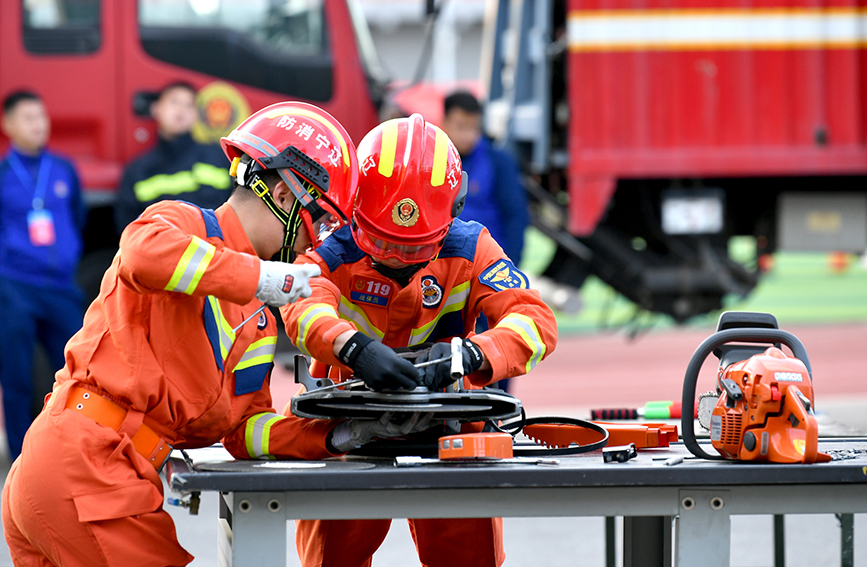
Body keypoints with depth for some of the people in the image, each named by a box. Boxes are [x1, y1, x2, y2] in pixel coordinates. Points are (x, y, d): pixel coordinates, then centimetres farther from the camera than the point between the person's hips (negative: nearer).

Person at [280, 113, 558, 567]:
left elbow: (536, 321, -23)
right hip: (350, 429, -1)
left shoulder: (468, 250, -11)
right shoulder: (335, 252, -15)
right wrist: (354, 348, -59)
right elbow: (303, 306, -37)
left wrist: (469, 355, -43)